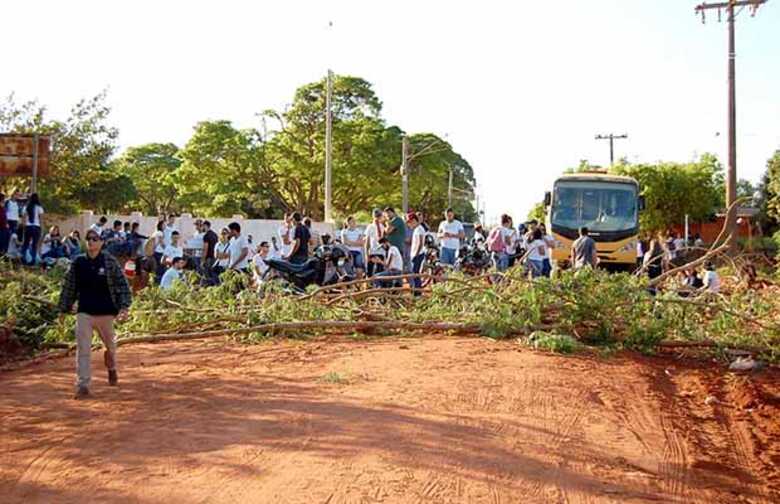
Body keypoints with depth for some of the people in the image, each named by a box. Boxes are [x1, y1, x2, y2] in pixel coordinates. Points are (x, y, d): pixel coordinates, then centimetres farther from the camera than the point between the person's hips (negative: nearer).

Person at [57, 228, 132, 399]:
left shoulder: (109, 261, -5)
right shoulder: (78, 262, 1)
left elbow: (122, 284, -5)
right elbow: (68, 286, 9)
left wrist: (124, 306, -14)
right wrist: (63, 309, 11)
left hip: (106, 311, -1)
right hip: (84, 312, 1)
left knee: (110, 345, 17)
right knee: (82, 349, -6)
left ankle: (112, 369, 47)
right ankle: (82, 385, -2)